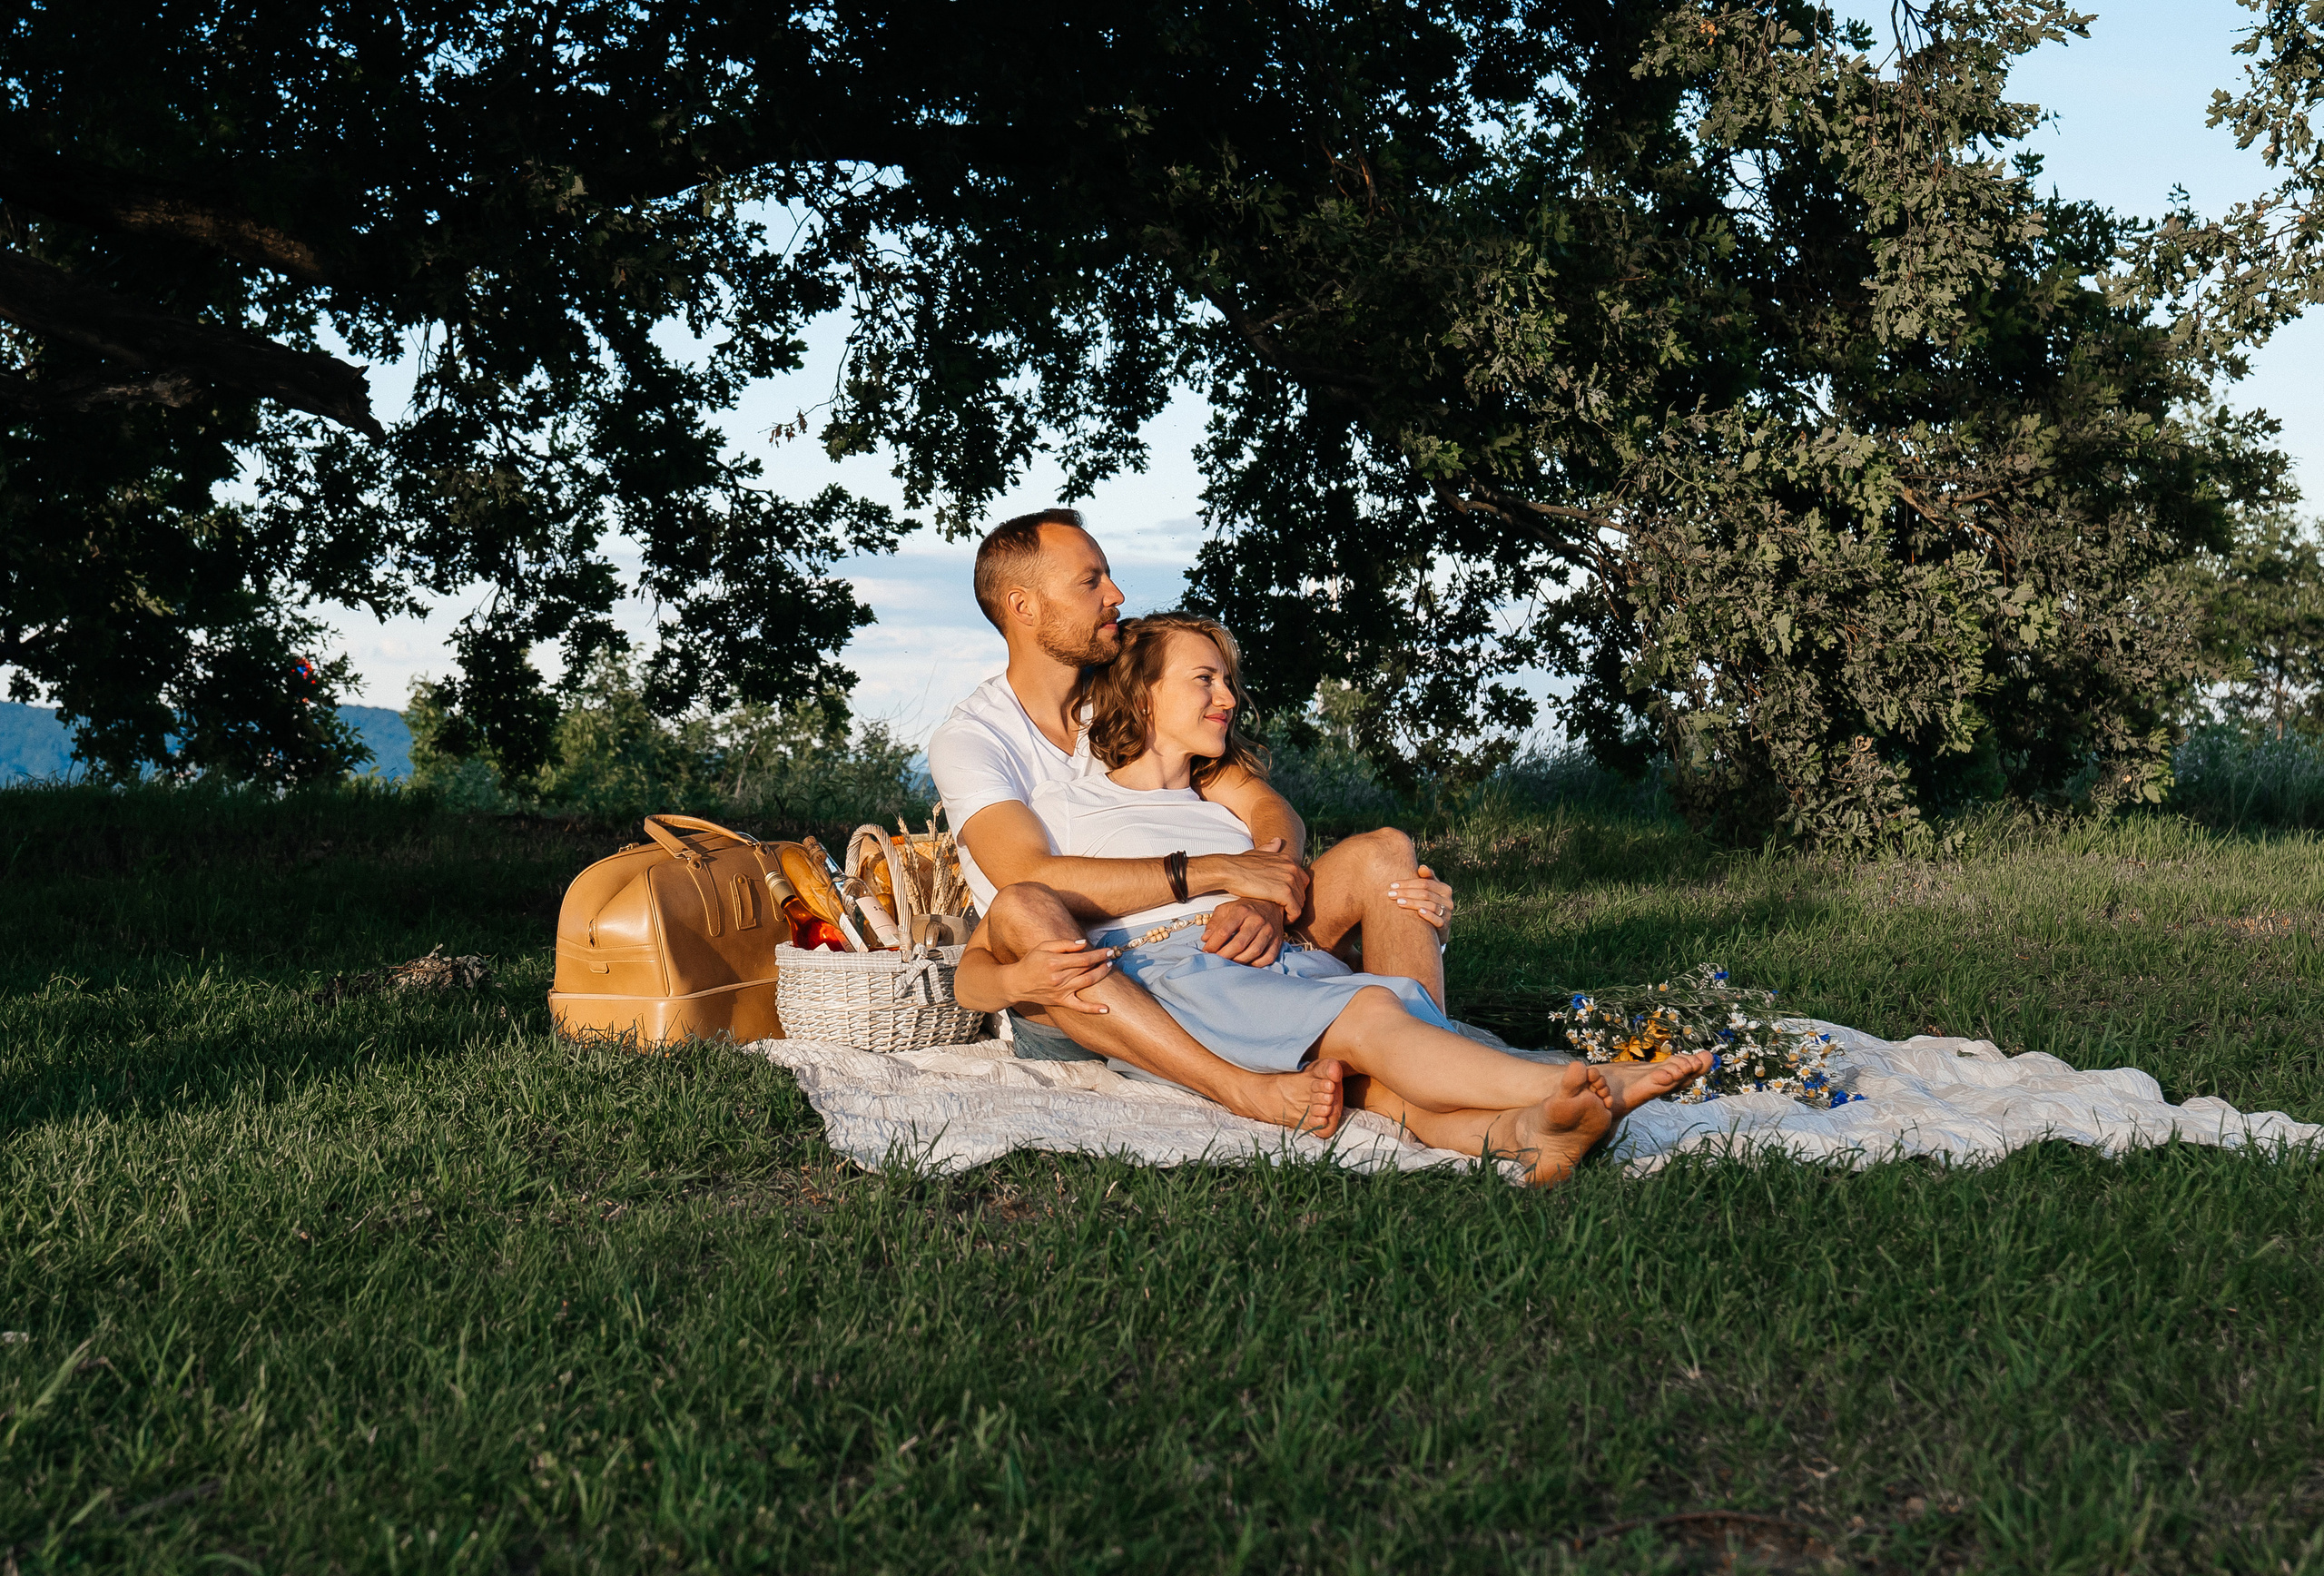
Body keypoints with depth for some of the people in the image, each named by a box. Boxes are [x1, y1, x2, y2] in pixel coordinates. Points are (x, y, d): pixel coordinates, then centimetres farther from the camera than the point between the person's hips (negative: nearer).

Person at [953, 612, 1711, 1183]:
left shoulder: (1231, 811, 36)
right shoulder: (1066, 806, 20)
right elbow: (973, 971, 12)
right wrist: (1021, 979, -13)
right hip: (1167, 973, -5)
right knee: (1368, 1013, -34)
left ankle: (1509, 1131, -63)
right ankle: (1578, 1087, -55)